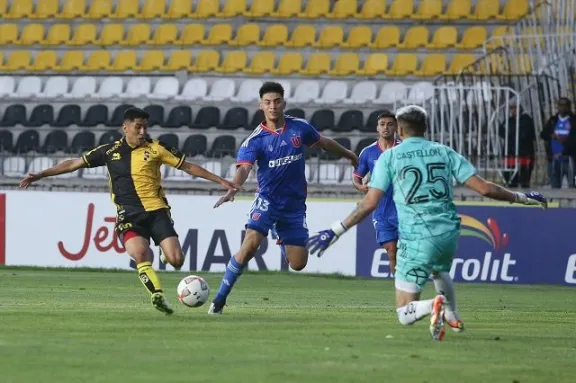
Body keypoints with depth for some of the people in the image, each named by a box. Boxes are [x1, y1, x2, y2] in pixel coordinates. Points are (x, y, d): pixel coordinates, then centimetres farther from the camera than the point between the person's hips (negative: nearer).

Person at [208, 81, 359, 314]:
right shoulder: (255, 140, -12)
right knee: (249, 245, -25)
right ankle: (219, 299, -18)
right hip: (268, 201, -3)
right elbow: (244, 168, -25)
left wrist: (349, 155, 31)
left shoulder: (300, 127, -3)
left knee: (298, 264, 2)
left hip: (295, 204, 3)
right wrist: (232, 189, -46)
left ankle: (283, 241, 42)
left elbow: (324, 143, 16)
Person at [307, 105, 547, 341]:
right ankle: (451, 315, 47)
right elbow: (483, 188, 2)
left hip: (417, 238, -4)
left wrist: (336, 231, -2)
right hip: (448, 231, 4)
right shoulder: (444, 152, 7)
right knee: (441, 270, 41)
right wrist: (521, 198, 15)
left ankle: (433, 305, -26)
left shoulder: (389, 157, 0)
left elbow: (370, 203, -8)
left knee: (405, 314, 3)